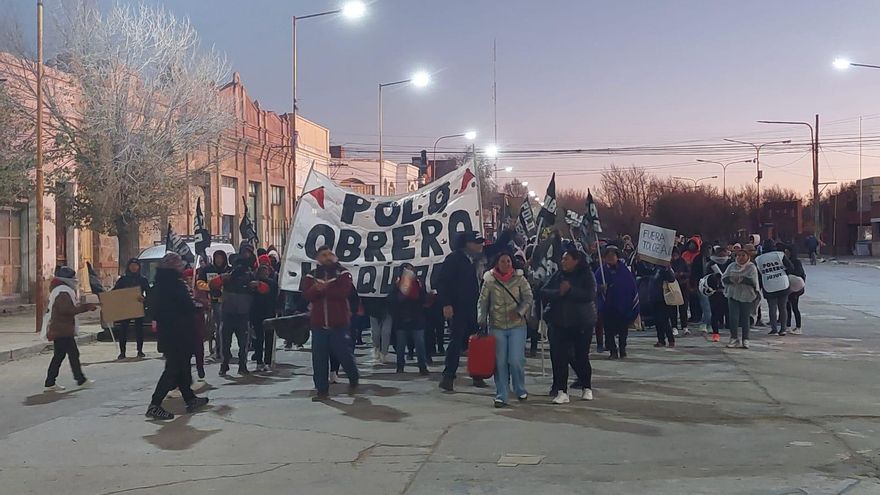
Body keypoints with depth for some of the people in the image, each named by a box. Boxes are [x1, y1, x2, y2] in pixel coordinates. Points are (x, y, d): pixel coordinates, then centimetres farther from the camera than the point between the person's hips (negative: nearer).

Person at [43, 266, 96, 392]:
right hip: (63, 331, -11)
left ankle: (50, 383, 12)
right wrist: (86, 307, -20)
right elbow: (68, 310, -26)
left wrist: (87, 306, 14)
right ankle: (80, 380, 4)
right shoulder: (63, 293, -17)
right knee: (73, 353, -3)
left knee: (59, 355, 11)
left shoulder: (62, 291, 18)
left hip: (58, 330, 11)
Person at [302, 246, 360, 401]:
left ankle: (354, 377, 31)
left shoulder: (343, 273, 1)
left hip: (339, 323, -3)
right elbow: (306, 295, -5)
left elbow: (344, 291, -17)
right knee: (319, 359, 2)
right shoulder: (311, 276, 10)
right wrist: (316, 288, -25)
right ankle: (322, 390, 11)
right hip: (318, 324, 3)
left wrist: (323, 289, -15)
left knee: (344, 354, 2)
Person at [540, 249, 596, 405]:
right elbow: (544, 292, 2)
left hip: (582, 323, -3)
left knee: (581, 356, 5)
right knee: (560, 357, -4)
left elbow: (590, 295, -18)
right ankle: (561, 392, -1)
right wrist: (558, 292, -15)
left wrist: (570, 290, -19)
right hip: (560, 323, 3)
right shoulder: (558, 275, 8)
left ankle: (587, 388, 25)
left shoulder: (587, 275, -4)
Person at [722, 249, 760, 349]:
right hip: (733, 295, 2)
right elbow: (723, 278, 1)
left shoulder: (752, 267, -3)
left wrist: (742, 279, -28)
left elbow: (753, 281, -16)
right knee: (733, 317, -5)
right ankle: (734, 338, 3)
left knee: (745, 318, 4)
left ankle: (745, 340, 14)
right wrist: (731, 279, -19)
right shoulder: (732, 266, 7)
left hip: (747, 296, -2)